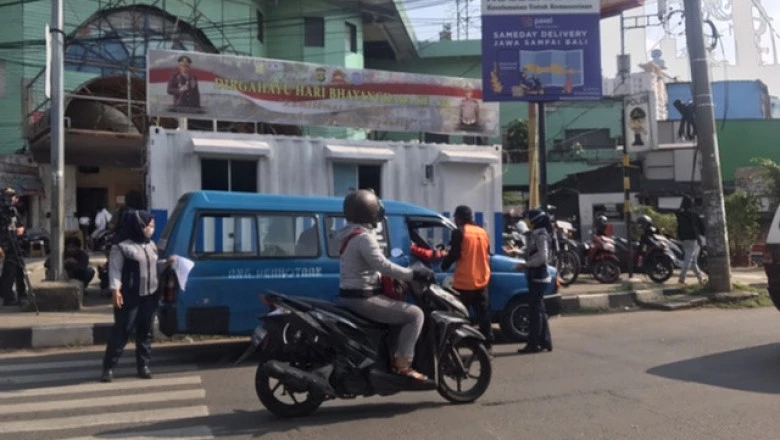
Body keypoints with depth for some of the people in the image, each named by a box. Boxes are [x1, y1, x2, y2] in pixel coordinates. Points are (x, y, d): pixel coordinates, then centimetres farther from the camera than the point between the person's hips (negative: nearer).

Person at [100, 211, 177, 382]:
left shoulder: (151, 246, 14)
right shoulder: (122, 248, -8)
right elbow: (115, 270, -12)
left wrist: (167, 263, 7)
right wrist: (116, 290, -21)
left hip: (150, 296, 6)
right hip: (130, 298, -6)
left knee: (145, 331, 11)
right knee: (121, 332, -4)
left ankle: (143, 365, 19)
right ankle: (108, 367, 4)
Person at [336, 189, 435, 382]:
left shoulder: (352, 234, 15)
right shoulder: (364, 237, -18)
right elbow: (383, 265, -27)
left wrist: (407, 274, 17)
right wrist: (413, 274, -22)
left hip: (352, 295, 11)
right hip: (362, 298, -11)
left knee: (402, 309, 27)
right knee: (414, 314, -12)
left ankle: (392, 355, 25)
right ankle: (402, 364, -13)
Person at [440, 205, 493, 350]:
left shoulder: (459, 232, -8)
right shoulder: (483, 232, 11)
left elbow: (454, 254, -12)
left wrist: (444, 266, 4)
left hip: (464, 282, -6)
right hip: (481, 281, 6)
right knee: (483, 315, 10)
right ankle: (488, 344, 11)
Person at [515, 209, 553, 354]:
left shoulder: (541, 235, -14)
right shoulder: (538, 234, 15)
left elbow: (542, 257, -21)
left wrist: (526, 265, -17)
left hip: (538, 276, -10)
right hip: (537, 276, 10)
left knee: (535, 310, -7)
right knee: (539, 310, 13)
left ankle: (534, 344, -4)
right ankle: (545, 342, 19)